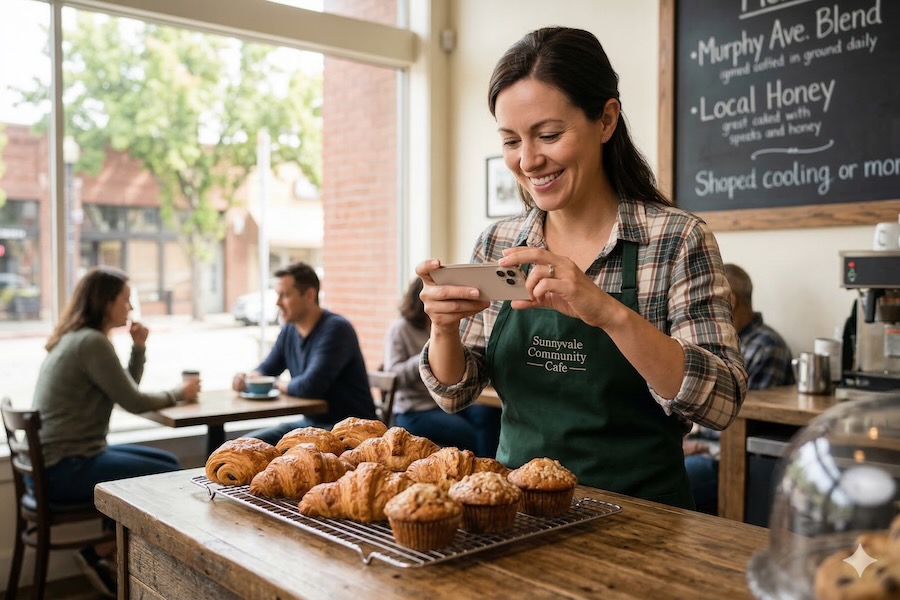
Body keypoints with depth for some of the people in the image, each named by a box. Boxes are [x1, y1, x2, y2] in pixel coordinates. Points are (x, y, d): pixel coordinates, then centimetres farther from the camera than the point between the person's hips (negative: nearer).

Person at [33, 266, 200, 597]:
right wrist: (179, 392, 1)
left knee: (170, 463, 13)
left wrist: (139, 347, 4)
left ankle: (114, 556, 12)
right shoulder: (92, 342, -18)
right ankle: (101, 555, 5)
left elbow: (125, 392, 16)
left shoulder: (75, 338, 13)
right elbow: (134, 402, -15)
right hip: (66, 468, -10)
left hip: (66, 457, 10)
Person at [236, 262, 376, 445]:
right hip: (311, 422, 9)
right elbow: (266, 369, 18)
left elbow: (310, 386, -28)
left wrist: (276, 385, -8)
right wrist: (247, 378, -7)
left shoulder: (336, 329, -19)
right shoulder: (289, 330, 8)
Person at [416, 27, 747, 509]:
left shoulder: (676, 240, -8)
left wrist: (611, 313, -27)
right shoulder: (495, 245, 3)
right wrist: (444, 328, -14)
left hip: (635, 513, -2)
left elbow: (721, 404, -15)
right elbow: (454, 393, 6)